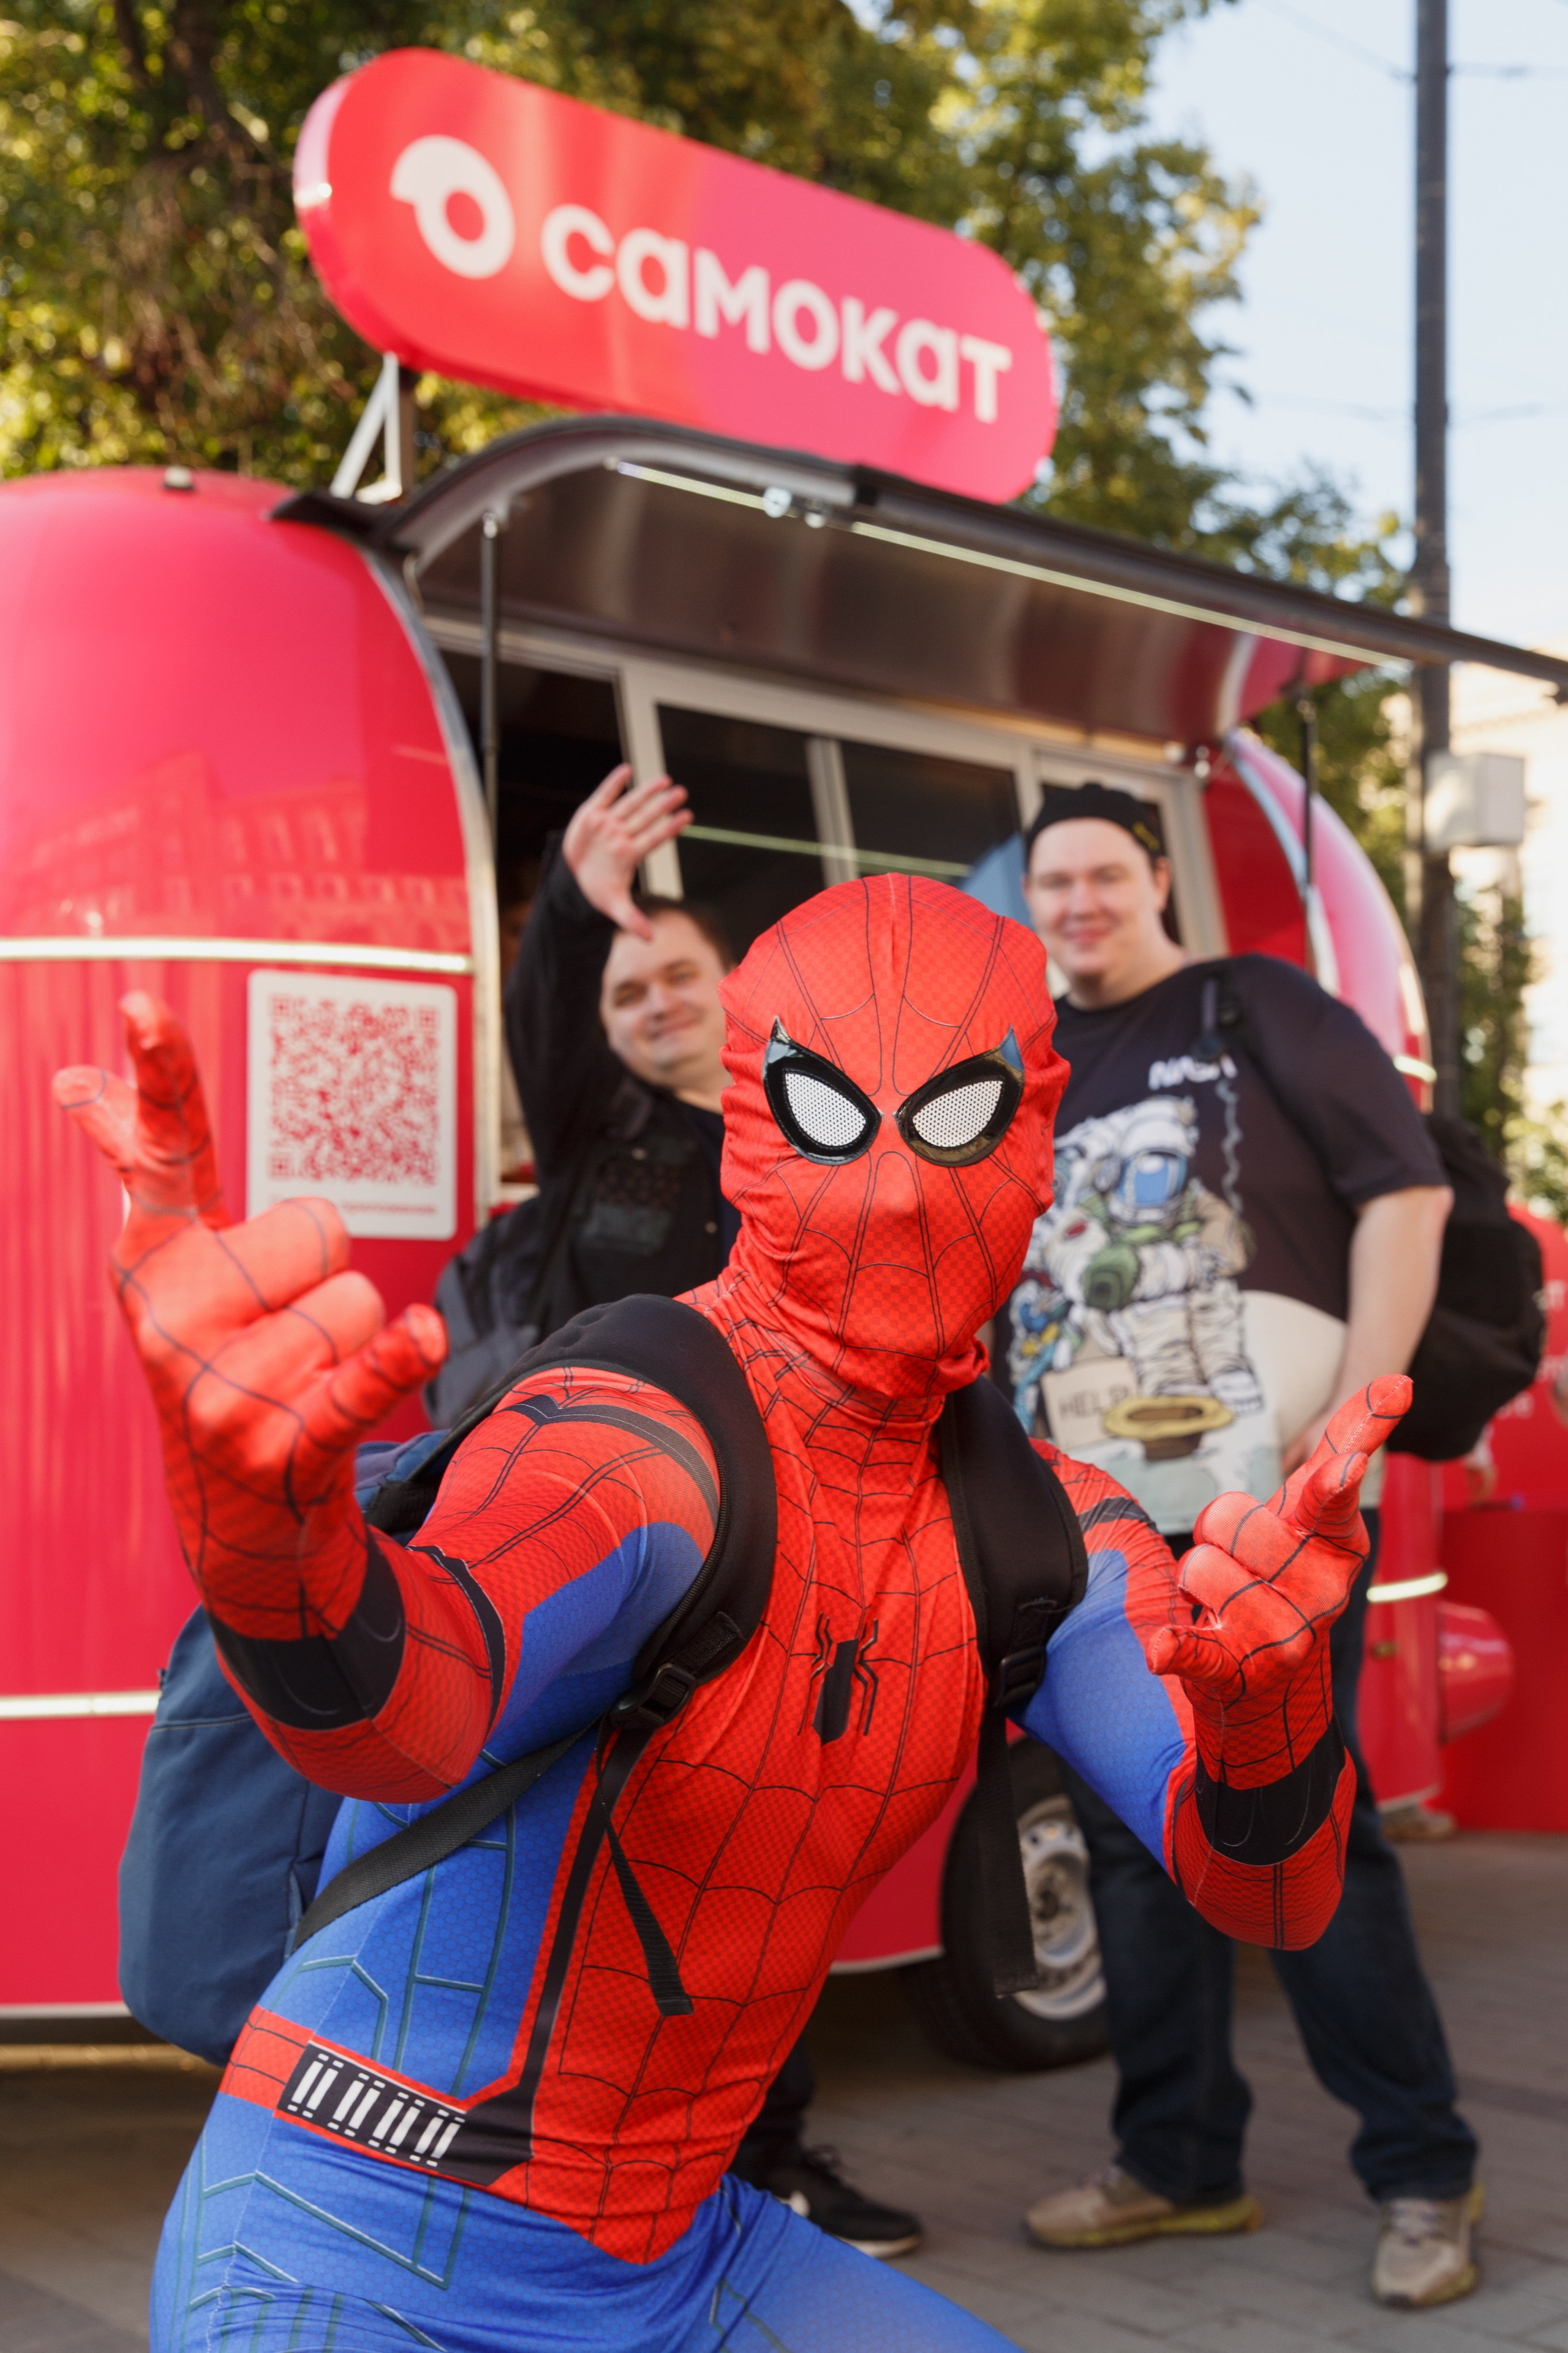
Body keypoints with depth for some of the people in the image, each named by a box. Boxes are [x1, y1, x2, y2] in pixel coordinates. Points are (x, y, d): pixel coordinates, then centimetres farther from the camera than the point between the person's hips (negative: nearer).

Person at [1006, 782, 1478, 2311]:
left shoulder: (1257, 1009, 2)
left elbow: (1403, 1190, -4)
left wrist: (1355, 1410, -12)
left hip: (1264, 1503, -5)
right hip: (1092, 1522, 6)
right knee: (1134, 1835, 9)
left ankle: (1421, 2174, 9)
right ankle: (1178, 2162, 21)